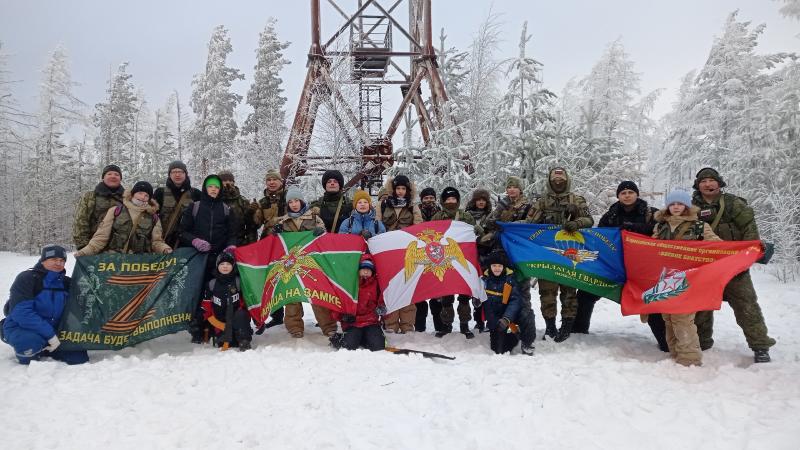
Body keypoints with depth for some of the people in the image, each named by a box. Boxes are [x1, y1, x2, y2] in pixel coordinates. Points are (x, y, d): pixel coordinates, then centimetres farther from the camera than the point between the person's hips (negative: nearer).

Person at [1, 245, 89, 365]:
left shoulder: (66, 283, 4)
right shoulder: (27, 278, -14)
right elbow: (22, 313, -25)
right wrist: (50, 335, -28)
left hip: (53, 331, 5)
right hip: (22, 328, -5)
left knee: (79, 357, -9)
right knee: (31, 342, -39)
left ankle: (43, 348, 14)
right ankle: (25, 352, -3)